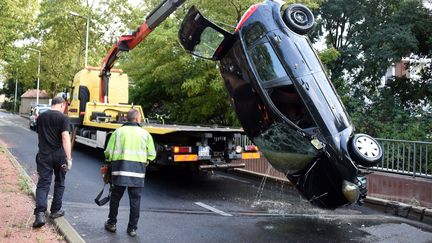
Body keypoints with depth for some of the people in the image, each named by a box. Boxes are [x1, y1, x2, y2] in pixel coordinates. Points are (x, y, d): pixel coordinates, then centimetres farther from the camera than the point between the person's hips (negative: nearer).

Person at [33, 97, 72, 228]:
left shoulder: (41, 117, 9)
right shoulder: (62, 117, -8)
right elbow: (65, 137, -18)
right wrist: (69, 157, -19)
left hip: (44, 155, 3)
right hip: (59, 155, -3)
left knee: (43, 184, 0)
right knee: (59, 183, 14)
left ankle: (40, 213, -15)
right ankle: (55, 210, 22)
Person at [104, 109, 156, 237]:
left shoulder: (118, 131, 4)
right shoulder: (145, 133, 5)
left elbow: (108, 152, 0)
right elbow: (151, 155, 4)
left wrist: (110, 162, 20)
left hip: (120, 168, 0)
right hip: (138, 170, 0)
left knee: (115, 197, 16)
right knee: (135, 199, 8)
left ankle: (111, 224, 27)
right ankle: (132, 228, 15)